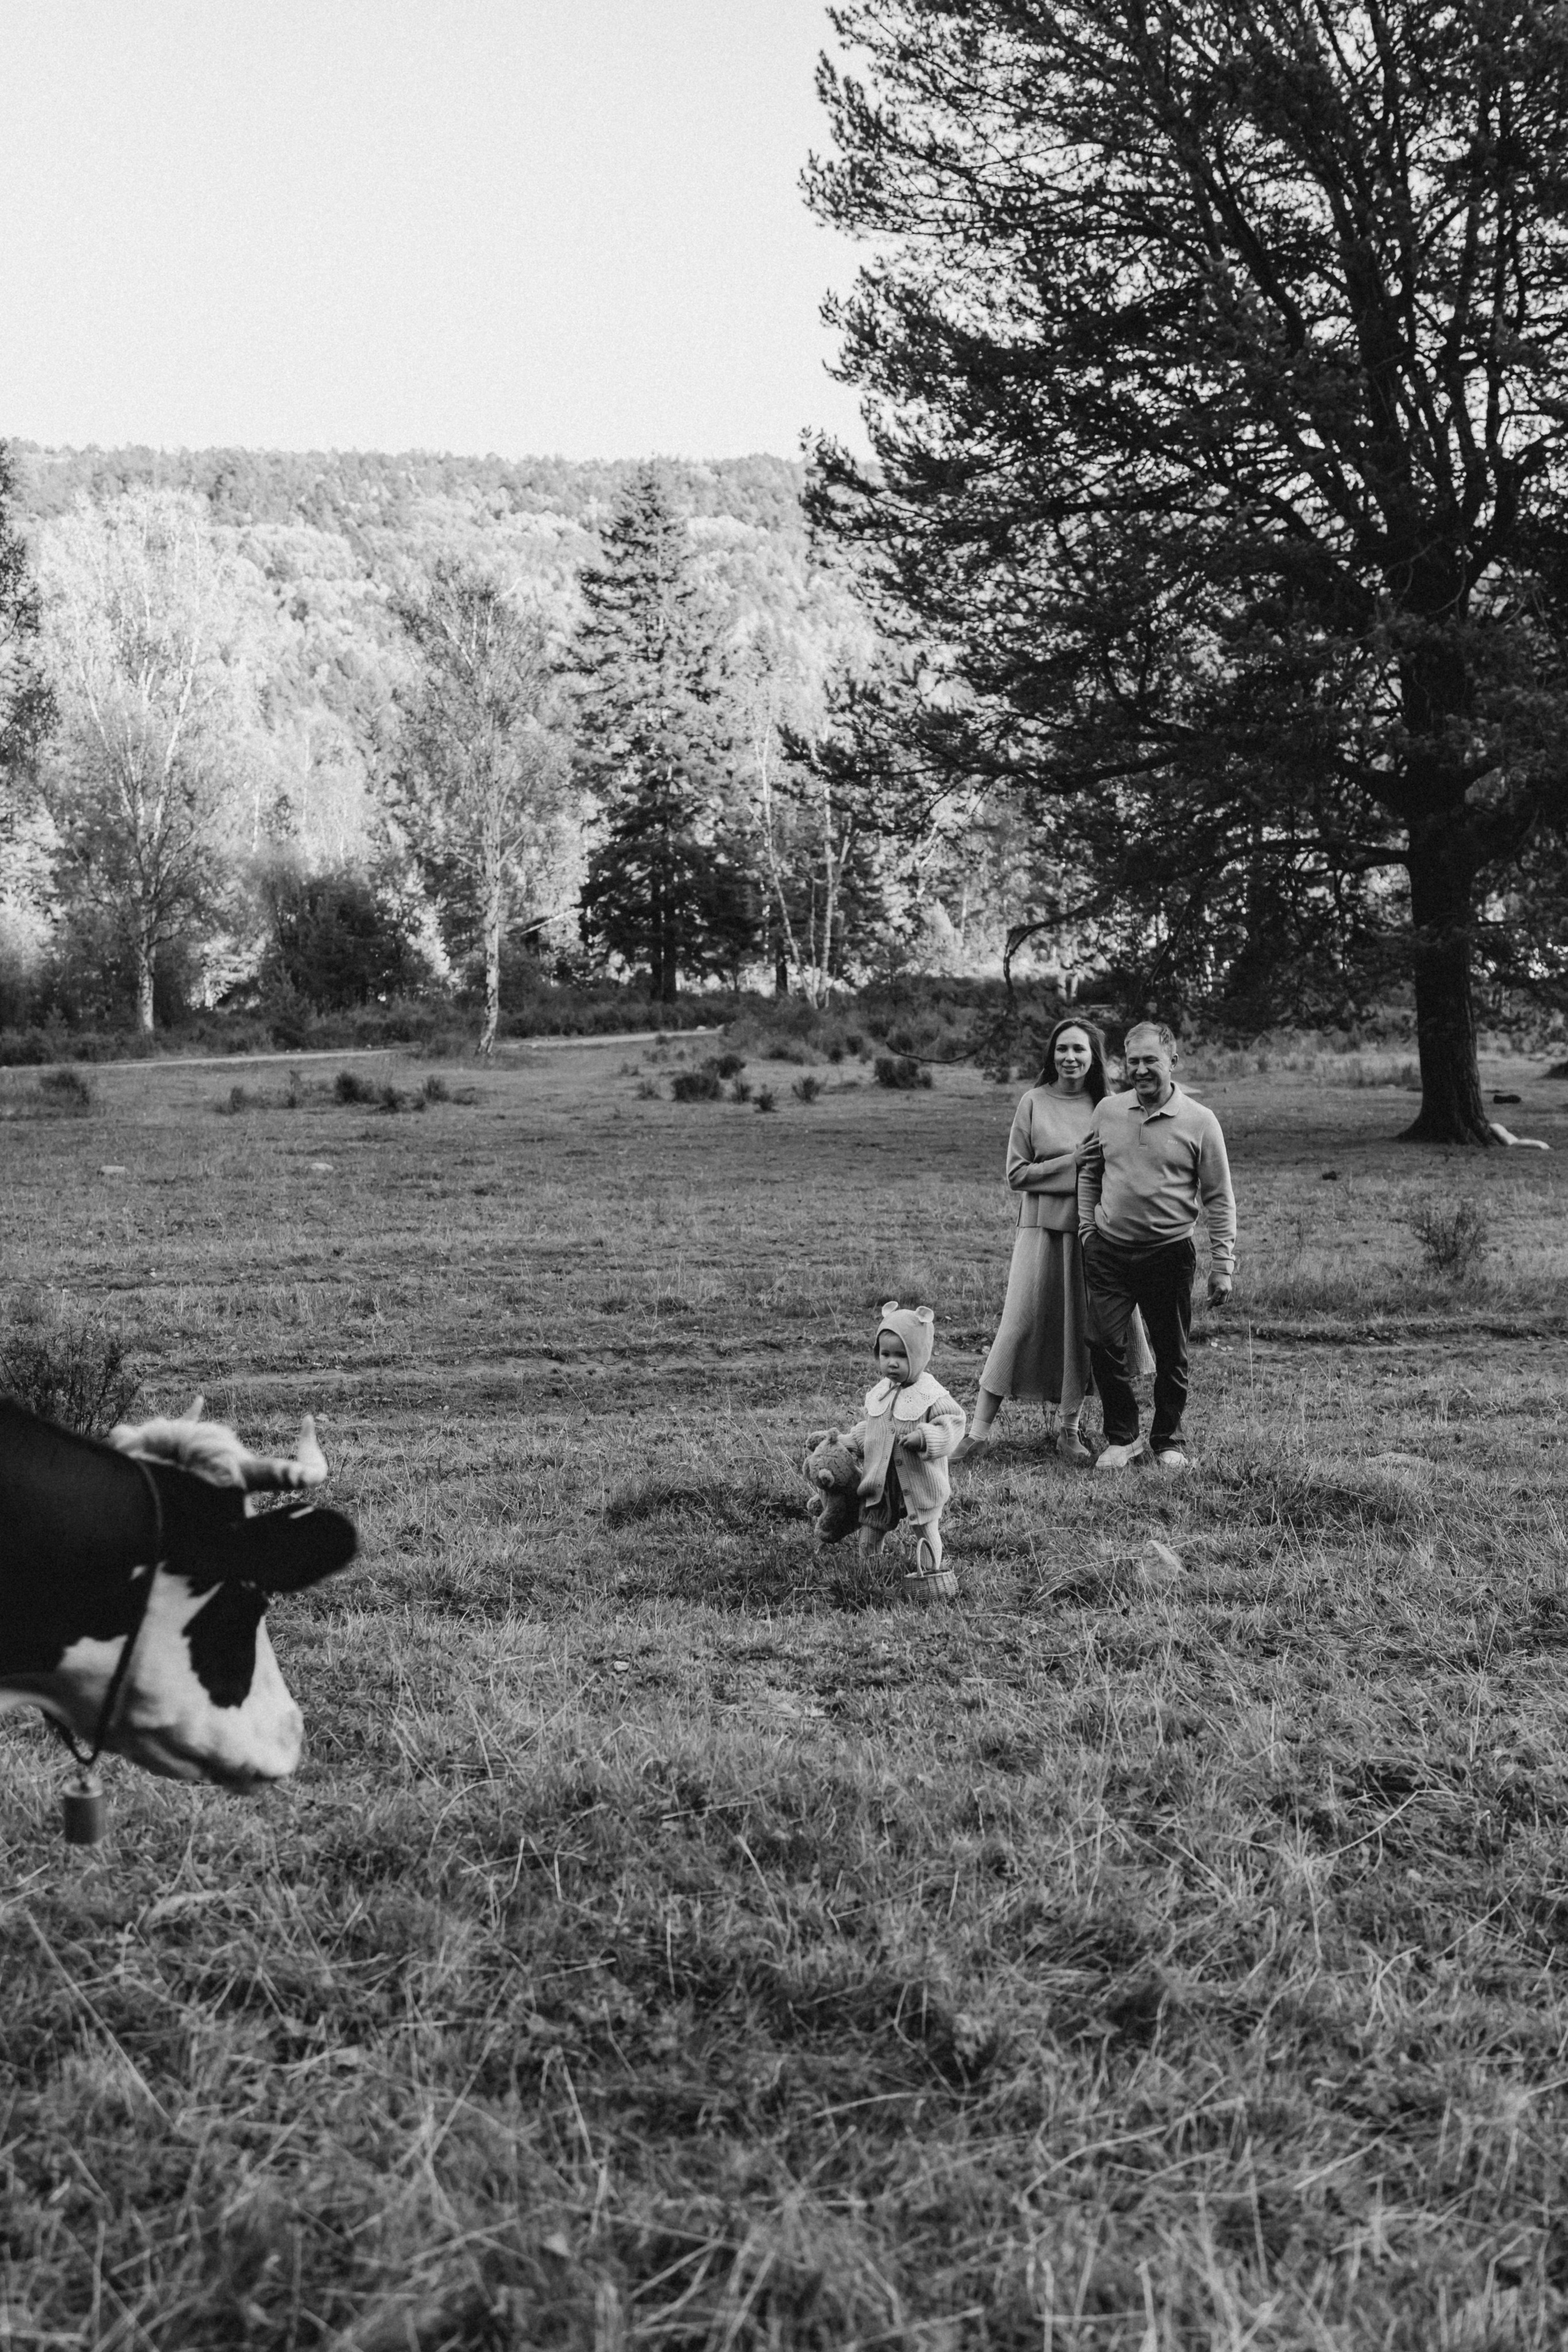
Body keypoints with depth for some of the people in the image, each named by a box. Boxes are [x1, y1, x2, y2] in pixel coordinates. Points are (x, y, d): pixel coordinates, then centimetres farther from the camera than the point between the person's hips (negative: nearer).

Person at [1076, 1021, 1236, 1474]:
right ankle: (1121, 1437, 13)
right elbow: (1088, 1170, 19)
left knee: (1171, 1353, 7)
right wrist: (1087, 1227, 9)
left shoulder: (1199, 1122, -4)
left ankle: (1167, 1441, 23)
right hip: (1109, 1251, 2)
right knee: (1104, 1344, -4)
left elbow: (1219, 1198, -1)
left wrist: (1223, 1264, -5)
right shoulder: (1108, 1111, 5)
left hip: (1170, 1254, -2)